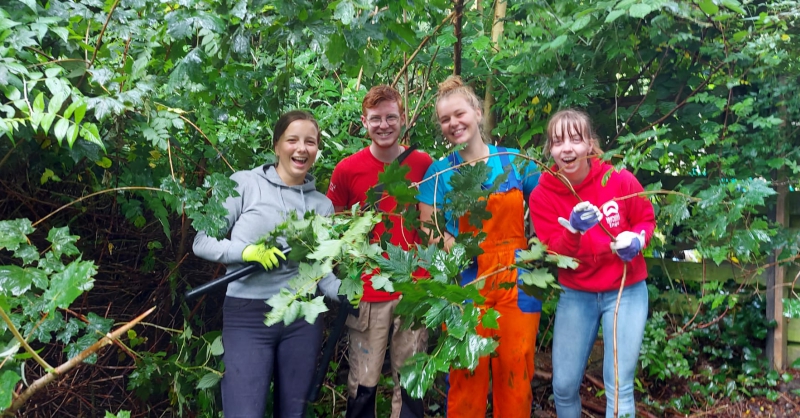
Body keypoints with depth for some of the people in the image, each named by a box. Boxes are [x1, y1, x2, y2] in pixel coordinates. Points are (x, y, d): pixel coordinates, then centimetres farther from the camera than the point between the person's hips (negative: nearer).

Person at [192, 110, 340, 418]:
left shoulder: (322, 204, 8)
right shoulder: (244, 184, -3)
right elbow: (202, 242, -4)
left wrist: (342, 290, -12)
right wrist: (245, 250, -21)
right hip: (248, 316, -4)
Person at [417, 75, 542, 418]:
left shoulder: (515, 161, 4)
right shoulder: (439, 172, 1)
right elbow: (429, 230, 0)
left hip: (516, 279, 1)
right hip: (466, 282, -1)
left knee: (516, 371, 7)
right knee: (468, 374, 4)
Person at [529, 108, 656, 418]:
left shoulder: (620, 180, -14)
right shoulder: (542, 195, -10)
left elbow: (647, 220, 3)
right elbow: (554, 255, -12)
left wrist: (636, 240, -19)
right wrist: (573, 230, -32)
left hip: (626, 291, -2)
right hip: (576, 295, 2)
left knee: (619, 389, -3)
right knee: (564, 386, 6)